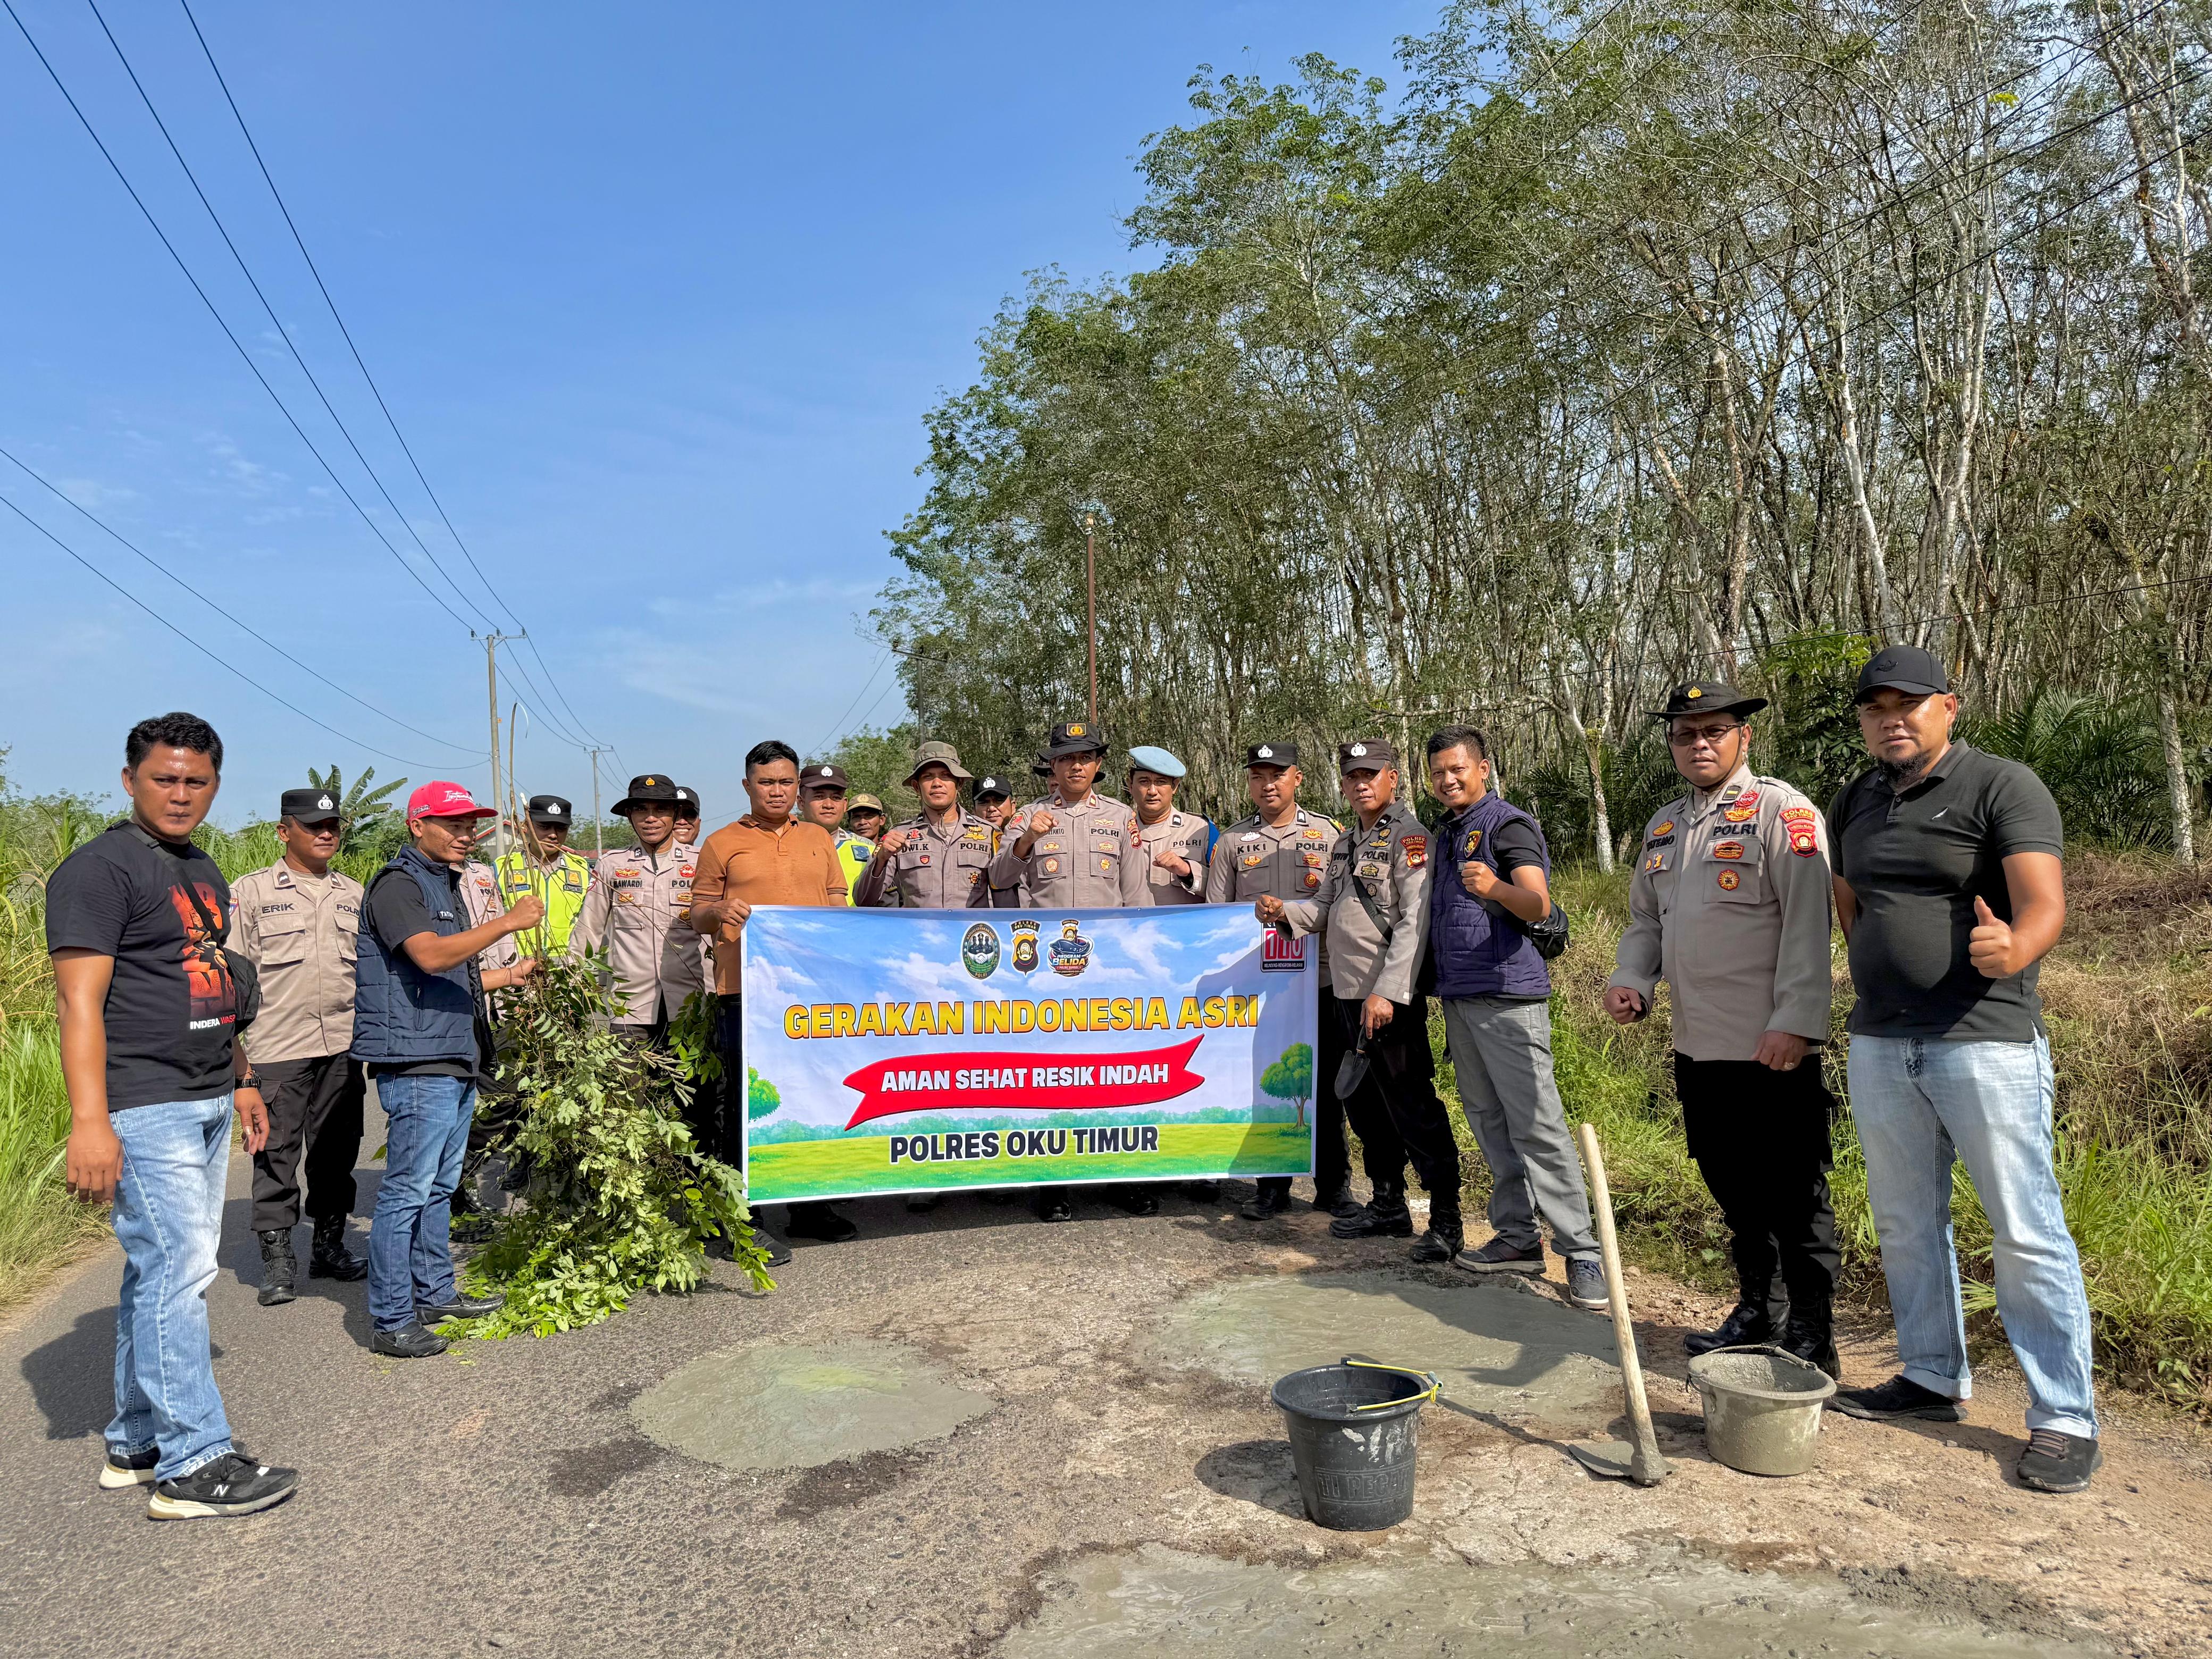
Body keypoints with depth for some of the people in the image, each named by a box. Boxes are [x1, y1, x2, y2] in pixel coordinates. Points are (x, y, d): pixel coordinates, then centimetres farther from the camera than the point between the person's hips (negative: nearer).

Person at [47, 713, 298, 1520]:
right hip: (146, 1111, -8)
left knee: (161, 1273, 14)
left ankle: (135, 1444, 25)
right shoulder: (100, 869, -10)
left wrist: (242, 1080, 23)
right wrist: (89, 1123, -23)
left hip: (207, 1106, 9)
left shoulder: (202, 870, 17)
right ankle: (193, 1464, 3)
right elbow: (79, 1003, -17)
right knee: (177, 1274, -6)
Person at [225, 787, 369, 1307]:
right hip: (278, 1046, -4)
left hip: (343, 1045, 4)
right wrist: (231, 1044, -5)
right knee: (276, 1152, -1)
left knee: (336, 1149, 11)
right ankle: (277, 1258, 9)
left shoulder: (352, 893, 14)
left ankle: (329, 1245, 23)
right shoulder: (251, 891, 1)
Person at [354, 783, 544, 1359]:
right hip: (417, 1064, -10)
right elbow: (429, 955, -25)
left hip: (456, 1062, 10)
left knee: (441, 1185, 16)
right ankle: (391, 1321, 1)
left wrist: (516, 973, 28)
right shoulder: (397, 884, -10)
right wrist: (506, 923, -27)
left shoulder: (445, 884, 20)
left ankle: (435, 1293, 27)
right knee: (408, 1190, -6)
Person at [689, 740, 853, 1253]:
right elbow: (697, 919, 5)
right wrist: (720, 912, -16)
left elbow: (839, 903, 20)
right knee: (746, 1106, -1)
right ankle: (747, 1220, 8)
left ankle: (810, 1207, 23)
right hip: (745, 992, -3)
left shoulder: (818, 838, 16)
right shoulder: (722, 844, 6)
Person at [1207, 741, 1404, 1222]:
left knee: (1325, 1088, 4)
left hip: (1320, 980, -1)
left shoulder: (1329, 834, 6)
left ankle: (1333, 1187, 16)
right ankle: (1272, 1186, 19)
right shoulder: (1231, 842, 9)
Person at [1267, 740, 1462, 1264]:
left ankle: (1446, 1221, 5)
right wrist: (1283, 910, -2)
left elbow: (1415, 922, -17)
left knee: (1414, 1108, -5)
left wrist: (1387, 992, -23)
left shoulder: (1409, 836, -9)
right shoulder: (1345, 843, 17)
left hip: (1390, 998, -8)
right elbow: (1325, 910, 19)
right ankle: (1389, 1208, 29)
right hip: (1345, 994, 9)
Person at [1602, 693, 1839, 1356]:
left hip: (1773, 1051, -7)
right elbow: (1646, 919, 21)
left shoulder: (1782, 811, -8)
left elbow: (1808, 923, -15)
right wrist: (1630, 979, 3)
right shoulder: (1664, 825, 14)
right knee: (1733, 1191, 18)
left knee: (1794, 1197, 3)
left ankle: (1810, 1337, 17)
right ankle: (1758, 1311, 34)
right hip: (1697, 1047, 7)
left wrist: (1796, 1022, -21)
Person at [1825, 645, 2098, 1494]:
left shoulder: (2003, 786, -7)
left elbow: (2044, 901, -19)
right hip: (1879, 1045, 6)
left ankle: (2065, 1418, 11)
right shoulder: (1854, 805, 12)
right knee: (1906, 1222, 14)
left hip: (1985, 1041, -6)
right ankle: (1933, 1378, 29)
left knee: (2027, 1232, -1)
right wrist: (1877, 988, 15)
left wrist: (2013, 949, -39)